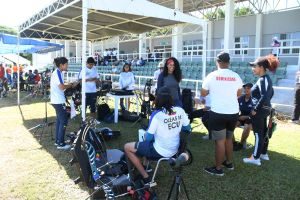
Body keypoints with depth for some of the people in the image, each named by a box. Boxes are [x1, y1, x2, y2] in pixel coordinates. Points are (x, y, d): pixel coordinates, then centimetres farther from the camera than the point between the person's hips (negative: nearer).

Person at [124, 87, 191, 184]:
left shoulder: (157, 114, -22)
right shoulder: (180, 111, -7)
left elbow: (149, 138, -17)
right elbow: (188, 129, 6)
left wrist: (146, 134, 5)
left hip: (159, 151, -7)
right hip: (174, 151, 7)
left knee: (127, 147, 7)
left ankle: (146, 177, 8)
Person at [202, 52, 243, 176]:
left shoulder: (212, 76, -8)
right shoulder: (236, 76, 3)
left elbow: (203, 93, 1)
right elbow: (239, 94, 17)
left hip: (218, 113, -4)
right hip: (233, 113, 5)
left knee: (220, 141, 2)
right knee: (228, 139, 21)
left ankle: (218, 169, 10)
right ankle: (229, 162, 35)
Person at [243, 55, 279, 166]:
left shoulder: (262, 80, -20)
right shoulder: (266, 79, 10)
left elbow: (264, 97, -27)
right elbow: (271, 93, 19)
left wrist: (255, 109, -21)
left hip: (260, 110, -10)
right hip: (265, 109, 10)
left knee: (258, 133, -2)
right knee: (263, 132, 19)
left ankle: (255, 158, 7)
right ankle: (264, 153, 32)